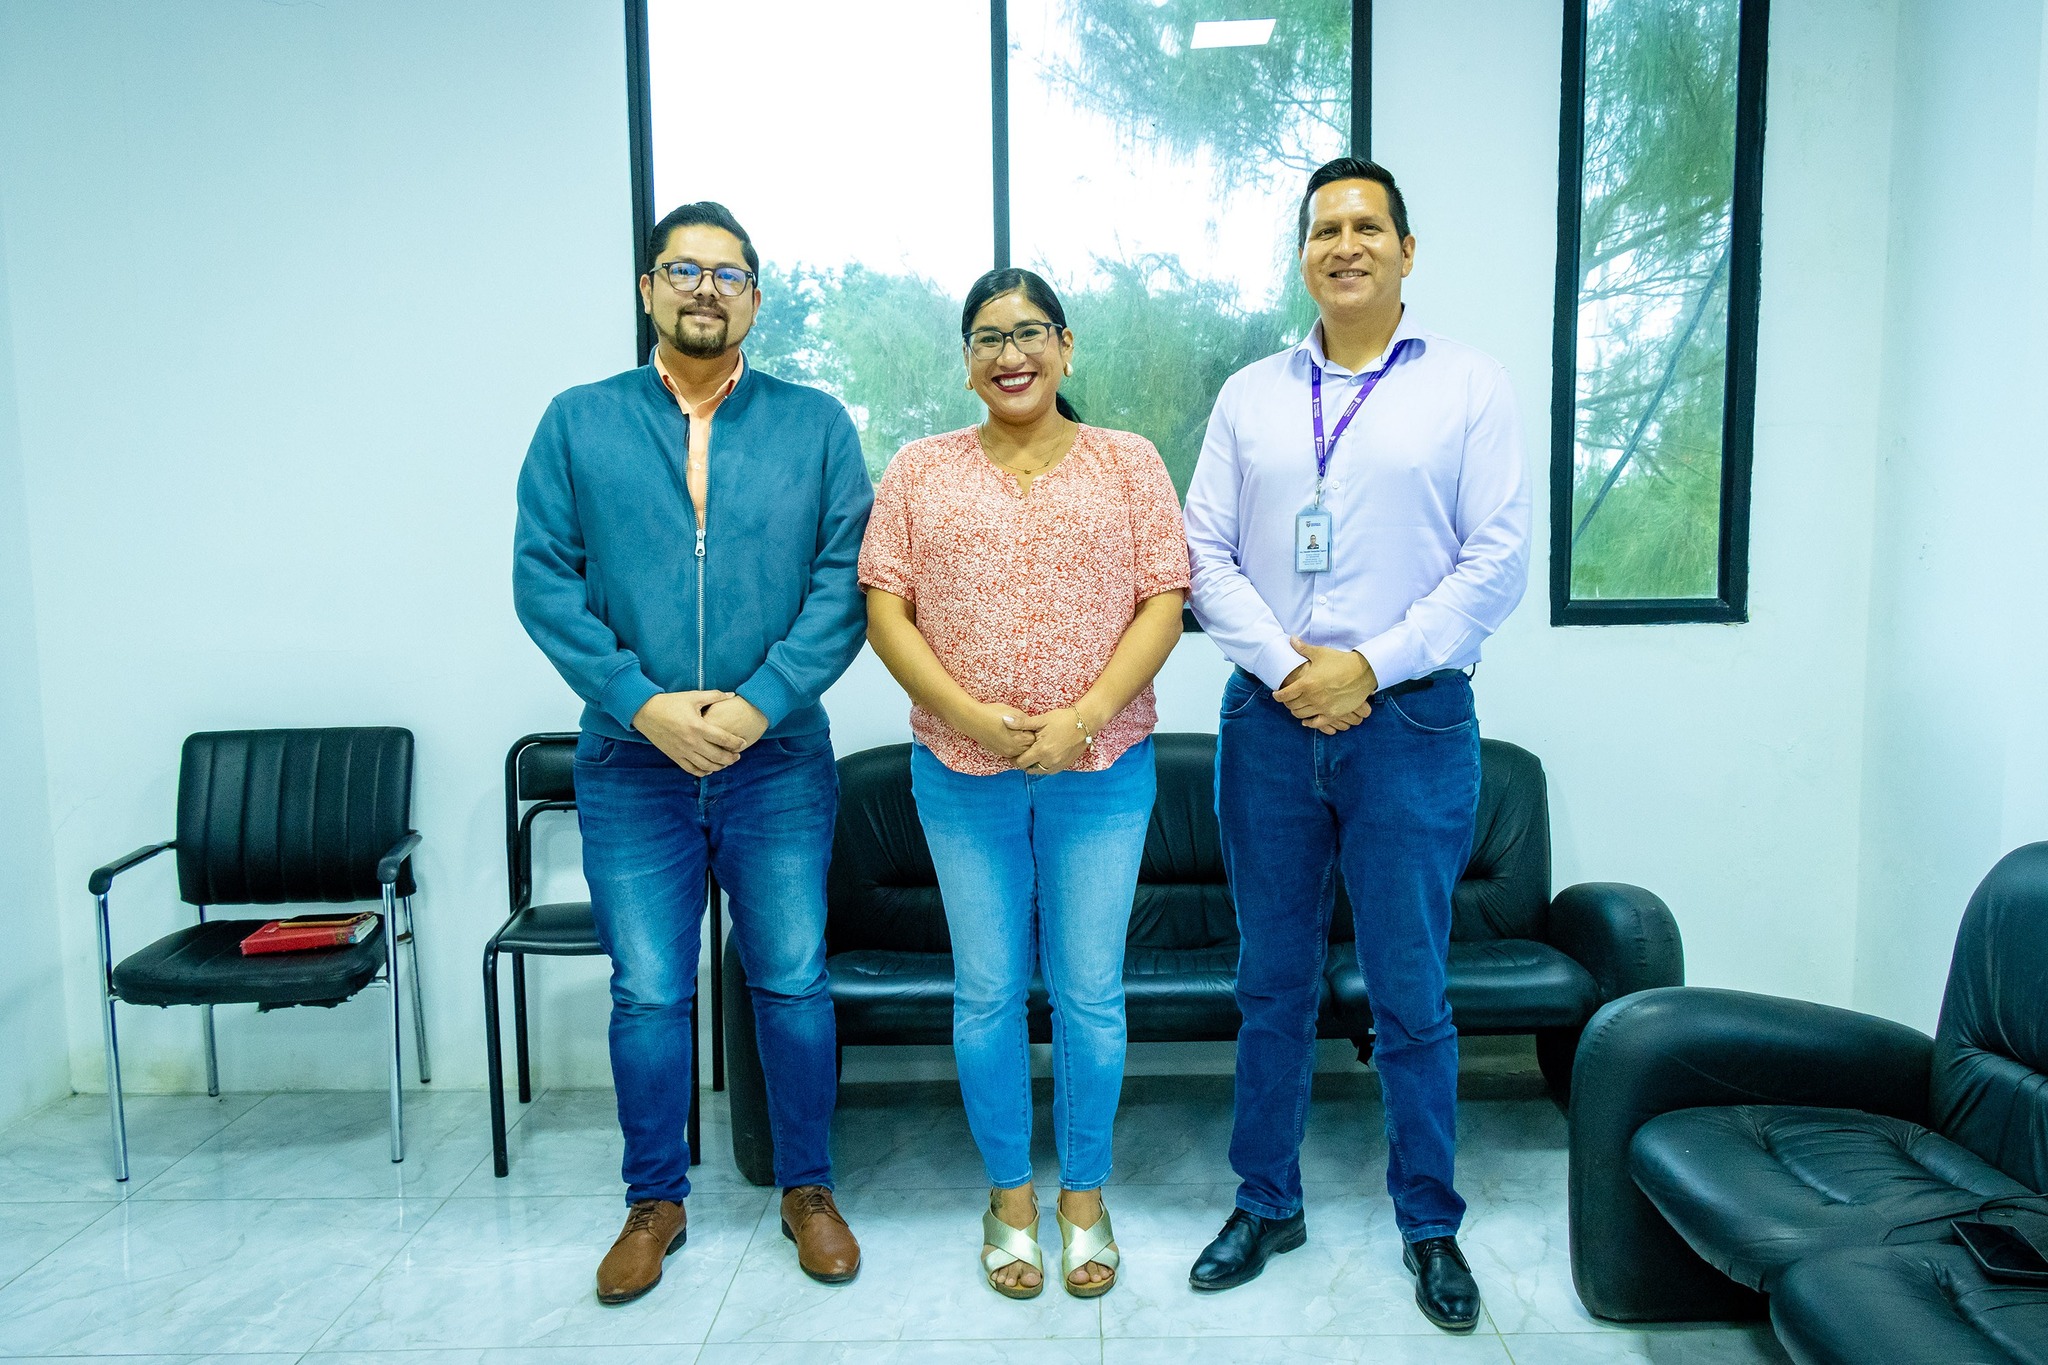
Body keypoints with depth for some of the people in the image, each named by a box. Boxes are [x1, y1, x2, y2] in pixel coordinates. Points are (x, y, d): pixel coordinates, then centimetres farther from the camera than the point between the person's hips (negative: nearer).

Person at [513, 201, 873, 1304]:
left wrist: (763, 701, -14)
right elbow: (544, 581, -1)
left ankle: (807, 1189, 28)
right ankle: (655, 1201, 29)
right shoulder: (578, 424, 6)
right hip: (631, 764, 1)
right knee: (647, 993, 9)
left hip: (780, 761, 0)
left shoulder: (815, 425, 5)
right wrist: (643, 705, -12)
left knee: (793, 983, 8)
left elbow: (844, 579, -3)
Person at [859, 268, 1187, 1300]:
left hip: (1101, 769, 0)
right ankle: (1009, 1197, 27)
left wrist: (1082, 718, -15)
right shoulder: (920, 471, 6)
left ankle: (1084, 1196, 27)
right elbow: (885, 609, -1)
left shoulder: (1128, 463, 5)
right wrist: (972, 716, -14)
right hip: (961, 771, 1)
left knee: (1090, 992, 7)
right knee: (987, 991, 9)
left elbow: (1162, 604, -2)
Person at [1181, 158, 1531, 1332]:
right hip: (1270, 718, 3)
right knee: (1274, 981, 12)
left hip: (1411, 720, -2)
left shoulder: (1469, 387, 2)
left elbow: (1499, 561, -5)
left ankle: (1430, 1224, 26)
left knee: (1411, 993, 6)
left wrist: (1370, 665, -12)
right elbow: (1205, 552, 4)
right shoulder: (1250, 395, 10)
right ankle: (1267, 1202, 29)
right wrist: (1284, 666, -10)